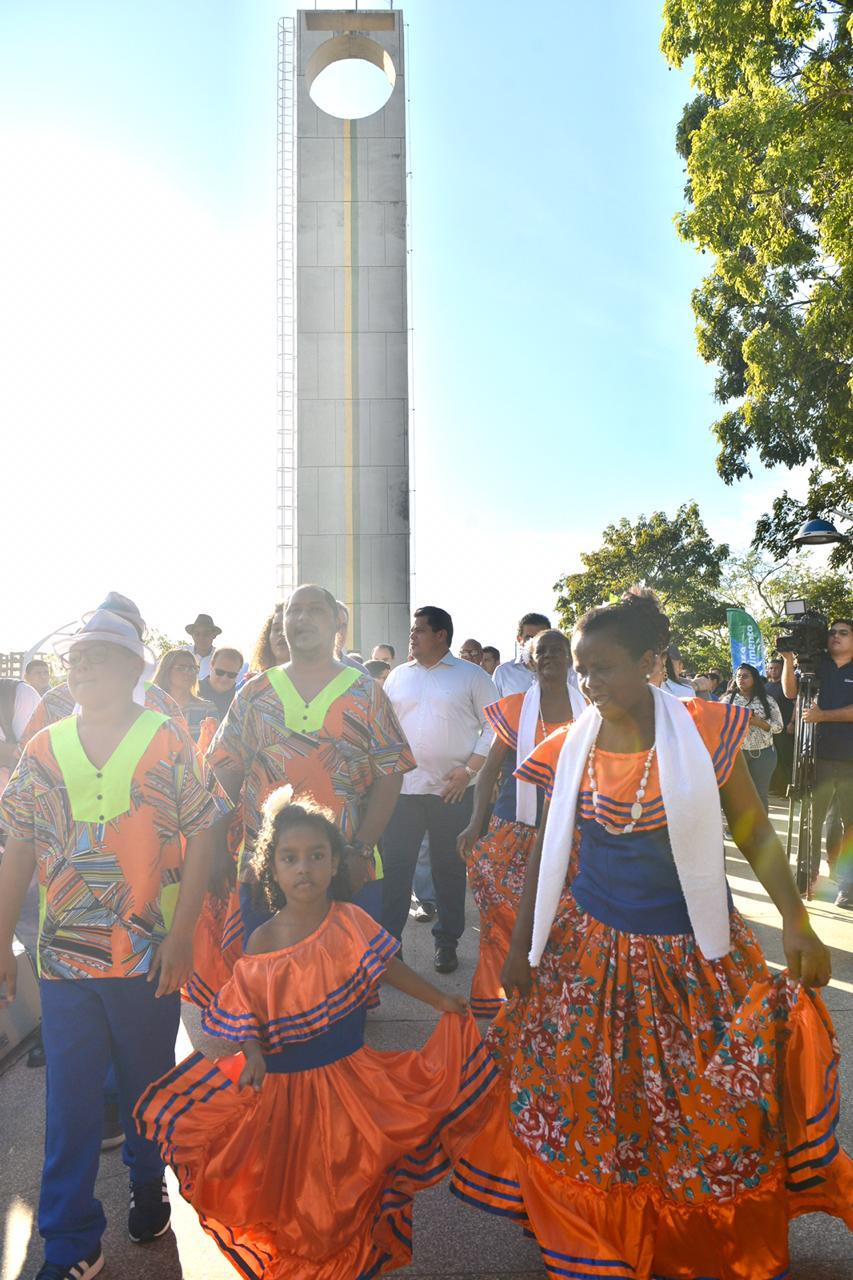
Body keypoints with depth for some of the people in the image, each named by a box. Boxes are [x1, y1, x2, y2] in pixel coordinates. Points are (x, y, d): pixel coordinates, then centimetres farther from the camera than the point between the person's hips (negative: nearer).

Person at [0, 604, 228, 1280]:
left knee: (149, 1085, 17)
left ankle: (150, 1186, 43)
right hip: (65, 955, 2)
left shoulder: (170, 740, -8)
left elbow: (202, 838, -8)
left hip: (149, 956, -2)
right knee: (70, 1103, 10)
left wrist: (182, 935, -13)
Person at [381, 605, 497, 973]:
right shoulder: (398, 676, 10)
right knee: (395, 865, 2)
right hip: (402, 787, 2)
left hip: (452, 789, -2)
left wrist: (470, 769, -10)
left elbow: (493, 726, -2)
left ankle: (447, 942, 25)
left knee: (449, 867, 10)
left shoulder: (471, 676, 0)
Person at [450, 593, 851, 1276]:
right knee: (580, 1104, 11)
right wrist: (521, 945, 6)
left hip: (689, 958, -1)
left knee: (708, 1113, 8)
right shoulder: (570, 748, -4)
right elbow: (549, 849, 5)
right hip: (587, 948, 2)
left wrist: (796, 921, -14)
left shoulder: (705, 731, -10)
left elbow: (755, 834, -3)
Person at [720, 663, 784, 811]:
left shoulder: (767, 700, 5)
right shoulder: (728, 699, 6)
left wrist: (758, 722, -14)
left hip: (762, 753, 0)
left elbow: (779, 726, 2)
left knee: (760, 794, 5)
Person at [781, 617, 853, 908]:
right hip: (818, 755, 1)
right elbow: (791, 692, 0)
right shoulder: (816, 666, 9)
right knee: (811, 817, 6)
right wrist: (788, 659, -11)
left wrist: (823, 715, -17)